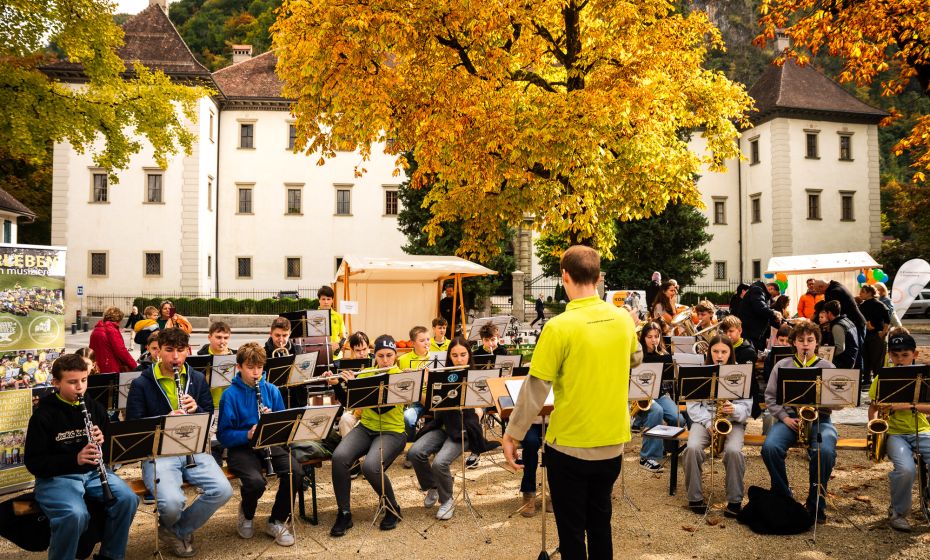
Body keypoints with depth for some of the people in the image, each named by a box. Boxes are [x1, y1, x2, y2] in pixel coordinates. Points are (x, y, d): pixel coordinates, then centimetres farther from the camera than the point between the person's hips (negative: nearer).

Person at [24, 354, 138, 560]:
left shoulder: (95, 408, 6)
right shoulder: (43, 416, -7)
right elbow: (33, 462, -9)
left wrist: (103, 441, -13)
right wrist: (74, 459, -25)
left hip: (94, 471, 4)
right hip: (56, 477, -4)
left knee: (127, 499, -21)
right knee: (75, 514, -33)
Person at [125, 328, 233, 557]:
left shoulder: (198, 379, 9)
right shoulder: (141, 384, -2)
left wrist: (196, 409, -10)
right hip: (158, 453, -3)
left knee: (223, 491, -20)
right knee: (172, 503, -29)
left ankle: (177, 530, 8)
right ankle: (169, 525, 13)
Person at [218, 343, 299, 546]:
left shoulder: (271, 390, 5)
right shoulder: (230, 395, -5)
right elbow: (223, 435, -8)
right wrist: (248, 434, -25)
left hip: (270, 444, 3)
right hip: (241, 447, -3)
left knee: (294, 471, -26)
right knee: (256, 481, -32)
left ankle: (277, 522, -1)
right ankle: (246, 514, 7)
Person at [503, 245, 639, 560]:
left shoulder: (560, 326, -20)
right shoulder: (623, 319, -3)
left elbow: (536, 388, -16)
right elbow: (635, 358, 17)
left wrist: (512, 434, -6)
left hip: (570, 446, -5)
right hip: (613, 443, 5)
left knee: (571, 529, 12)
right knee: (600, 521, 22)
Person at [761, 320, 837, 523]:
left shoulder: (827, 367, 10)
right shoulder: (781, 366, 10)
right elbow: (770, 397, 8)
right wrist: (784, 417, -6)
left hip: (819, 419, -1)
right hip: (788, 418, 1)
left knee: (825, 451, -33)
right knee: (769, 447, -29)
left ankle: (816, 502, -10)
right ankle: (783, 496, -5)